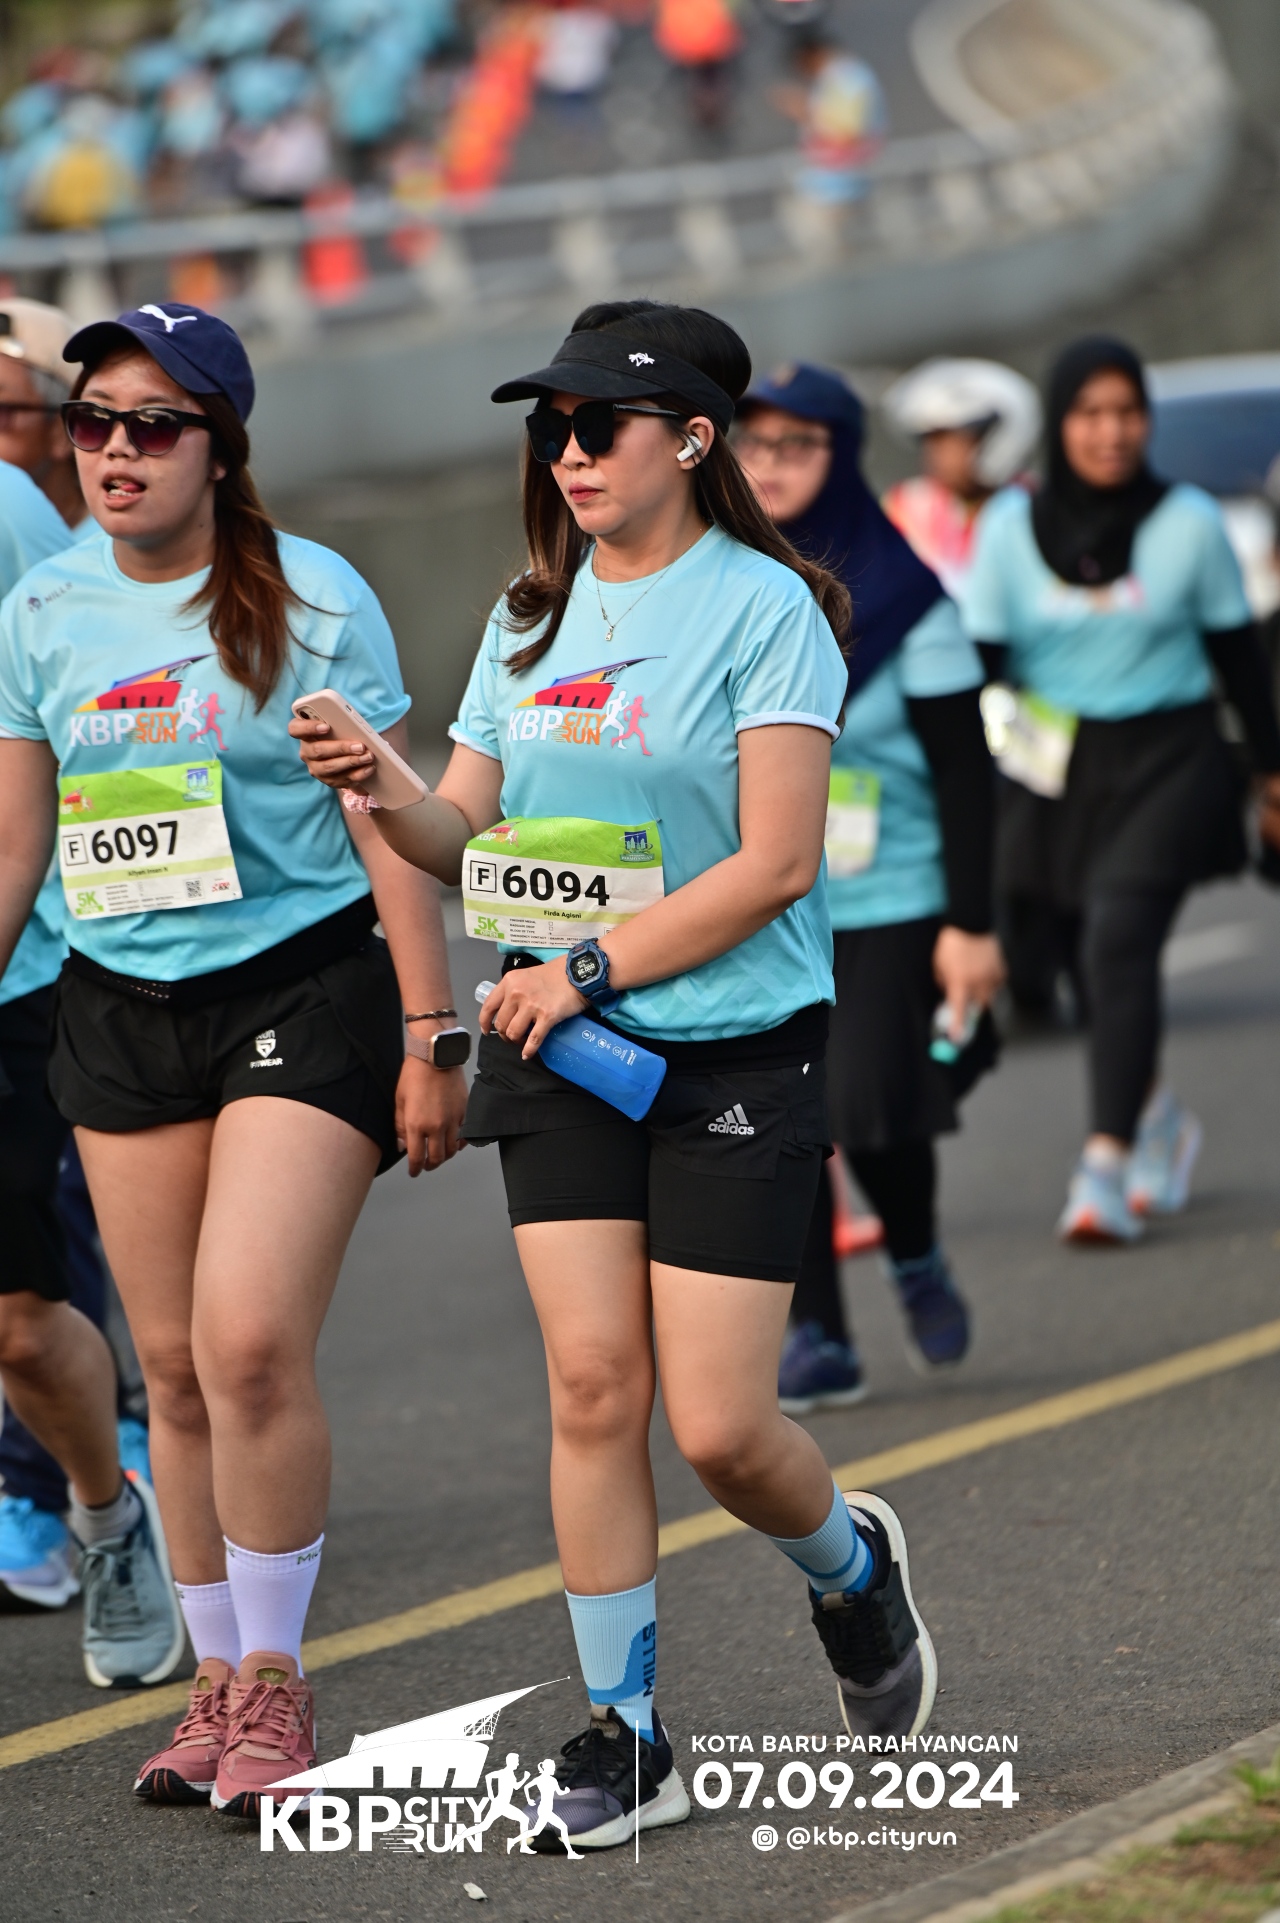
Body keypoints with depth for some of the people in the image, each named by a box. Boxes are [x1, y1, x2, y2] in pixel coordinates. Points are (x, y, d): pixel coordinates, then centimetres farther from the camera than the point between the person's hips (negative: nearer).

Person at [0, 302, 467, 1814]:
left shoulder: (312, 601, -7)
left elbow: (391, 833, -5)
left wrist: (429, 1036, -6)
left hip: (306, 992, -4)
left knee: (251, 1344, -16)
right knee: (174, 1368, 5)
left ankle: (273, 1681, -1)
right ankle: (218, 1683, 17)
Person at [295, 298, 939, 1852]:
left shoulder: (765, 609, -9)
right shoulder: (532, 620, 10)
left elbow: (776, 863, -14)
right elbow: (471, 833, 11)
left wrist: (589, 968, -15)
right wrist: (378, 793, -10)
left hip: (733, 1050, -4)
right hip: (564, 1049, 4)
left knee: (717, 1425, -6)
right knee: (593, 1383, -5)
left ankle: (850, 1569, 28)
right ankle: (622, 1734, 5)